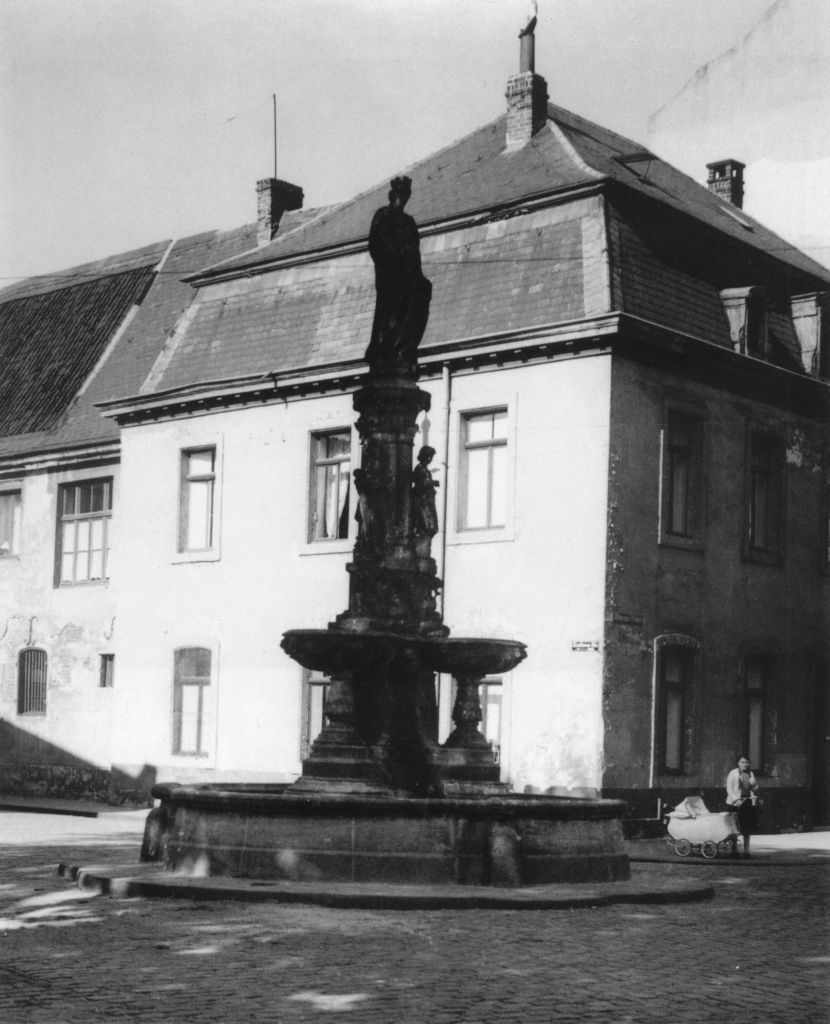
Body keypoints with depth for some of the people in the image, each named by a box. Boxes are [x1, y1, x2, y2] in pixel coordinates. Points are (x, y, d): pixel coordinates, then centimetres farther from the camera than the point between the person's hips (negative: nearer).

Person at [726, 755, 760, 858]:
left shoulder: (751, 774, 12)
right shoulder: (733, 773, -1)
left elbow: (756, 787, 20)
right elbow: (729, 789, -4)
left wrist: (754, 787, -4)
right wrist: (736, 799, -16)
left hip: (749, 803, 4)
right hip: (736, 803, -4)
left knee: (747, 830, 6)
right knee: (735, 829, -1)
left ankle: (746, 850, 14)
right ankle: (734, 850, 7)